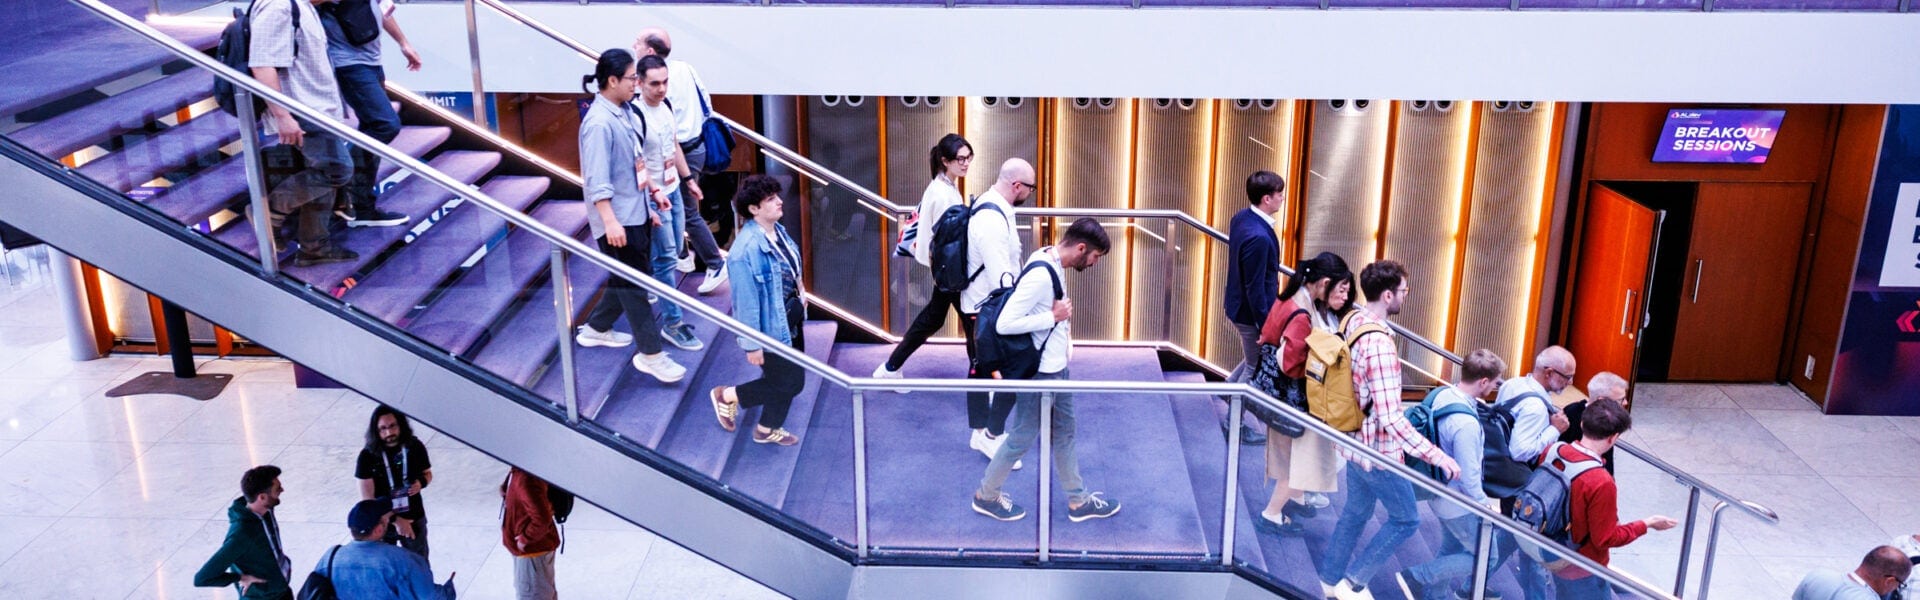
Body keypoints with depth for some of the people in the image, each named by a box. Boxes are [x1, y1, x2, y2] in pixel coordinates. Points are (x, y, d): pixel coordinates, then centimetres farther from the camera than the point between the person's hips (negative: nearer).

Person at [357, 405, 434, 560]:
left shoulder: (415, 447, -11)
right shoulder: (367, 456, -18)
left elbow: (427, 473, 8)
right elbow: (367, 499, -17)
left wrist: (421, 482, -16)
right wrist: (395, 520, -22)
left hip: (414, 519, 2)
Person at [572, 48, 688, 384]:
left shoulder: (623, 112, 8)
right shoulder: (599, 122, -20)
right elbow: (597, 179, -24)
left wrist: (653, 192, 23)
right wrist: (610, 221, -29)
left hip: (637, 213, 9)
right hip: (618, 220, -9)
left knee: (629, 279, 19)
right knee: (635, 284, -3)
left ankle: (596, 328, 37)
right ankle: (650, 354, 5)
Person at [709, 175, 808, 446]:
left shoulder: (778, 231, -3)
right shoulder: (747, 249, -29)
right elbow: (746, 302, -25)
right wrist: (752, 345, -21)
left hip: (791, 317, 8)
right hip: (770, 326, -8)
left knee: (792, 378, 18)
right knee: (789, 382, 3)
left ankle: (767, 430, 38)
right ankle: (727, 396, 23)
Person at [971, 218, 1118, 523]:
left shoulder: (1054, 263, 0)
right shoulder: (1040, 276, -29)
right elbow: (1004, 324, -31)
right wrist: (1053, 317, -25)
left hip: (1056, 367, 10)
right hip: (1038, 372, -10)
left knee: (1064, 432, 19)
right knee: (1023, 438, 8)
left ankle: (1078, 500, 33)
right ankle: (986, 495, 27)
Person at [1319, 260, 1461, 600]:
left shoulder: (1353, 321, -3)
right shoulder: (1379, 344, -31)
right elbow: (1391, 418, -34)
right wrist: (1435, 454, -33)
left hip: (1357, 440, 9)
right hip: (1379, 449, -9)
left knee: (1356, 511, 24)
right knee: (1405, 520, 10)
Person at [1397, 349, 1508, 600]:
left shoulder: (1443, 394, -8)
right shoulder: (1466, 424, -35)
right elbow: (1469, 478, -27)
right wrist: (1487, 504, -10)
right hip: (1458, 503, -8)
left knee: (1452, 548, 26)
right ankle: (1416, 577, 9)